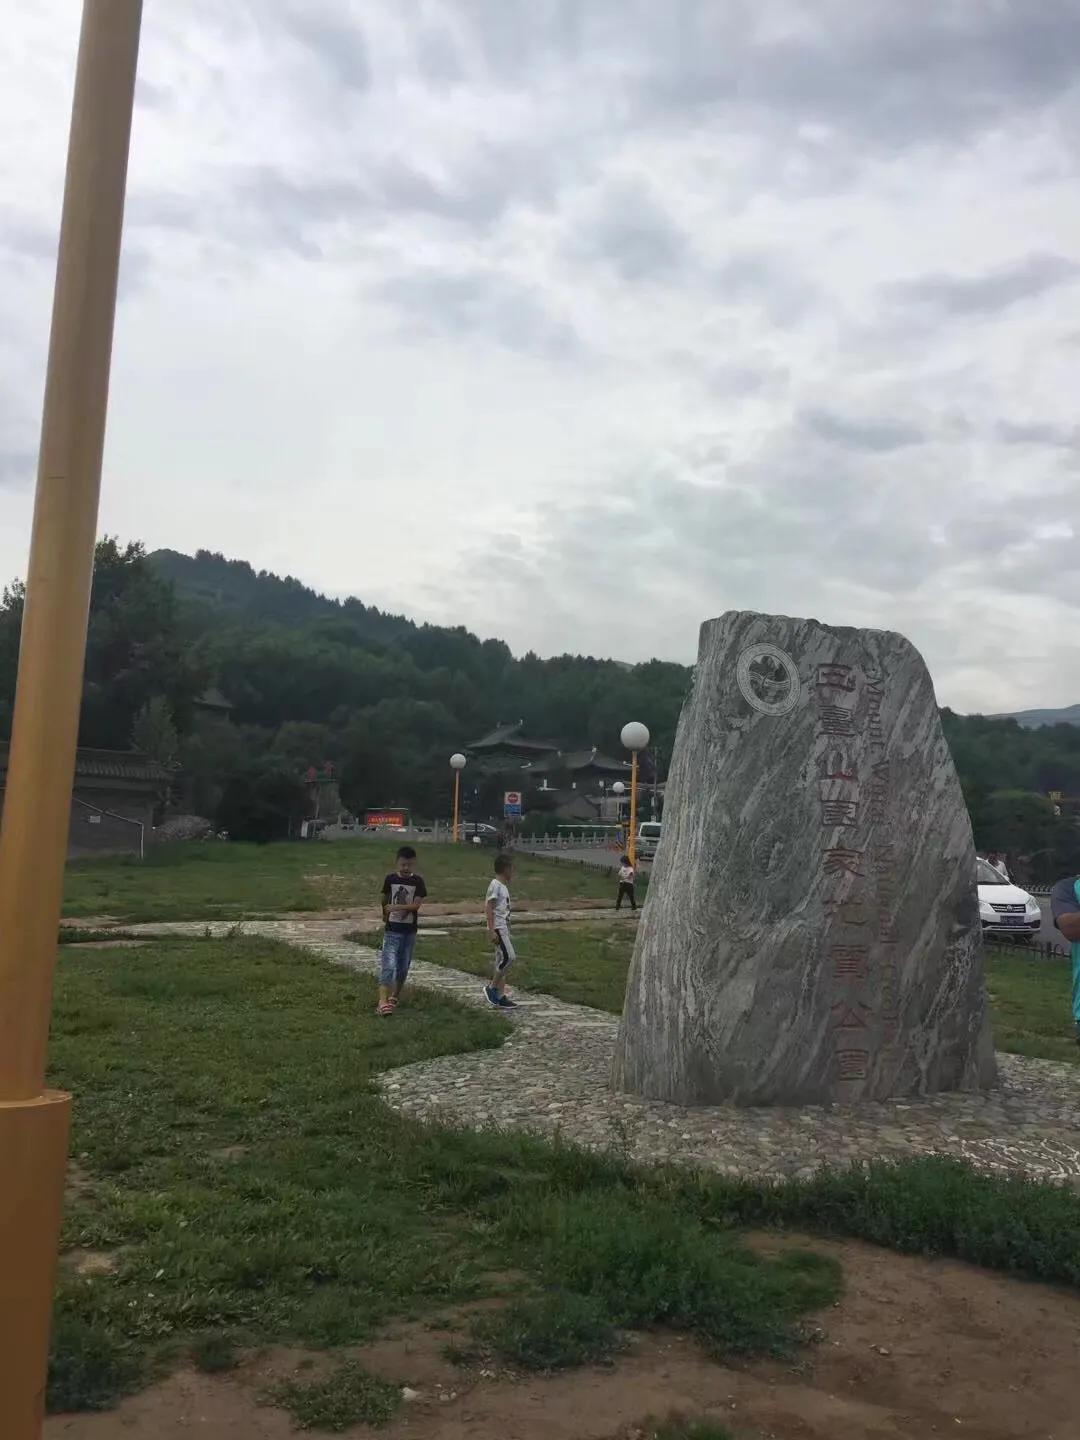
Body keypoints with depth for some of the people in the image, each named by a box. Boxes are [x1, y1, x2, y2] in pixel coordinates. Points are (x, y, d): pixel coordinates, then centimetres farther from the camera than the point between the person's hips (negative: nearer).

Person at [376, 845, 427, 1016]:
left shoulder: (418, 881, -4)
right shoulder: (390, 879, -2)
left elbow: (417, 904, -13)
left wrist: (396, 907, -20)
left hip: (410, 930, 1)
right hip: (392, 930, -1)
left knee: (403, 966, 11)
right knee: (388, 965, -12)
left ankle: (395, 996, 28)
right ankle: (383, 1001, -20)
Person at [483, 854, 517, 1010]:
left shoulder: (503, 886, 17)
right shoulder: (495, 885, -11)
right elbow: (489, 907, -16)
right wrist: (492, 930, -21)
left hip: (504, 928, 10)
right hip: (497, 928, -10)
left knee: (501, 960, 8)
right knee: (508, 957, -15)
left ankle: (500, 996, 10)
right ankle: (491, 988, -5)